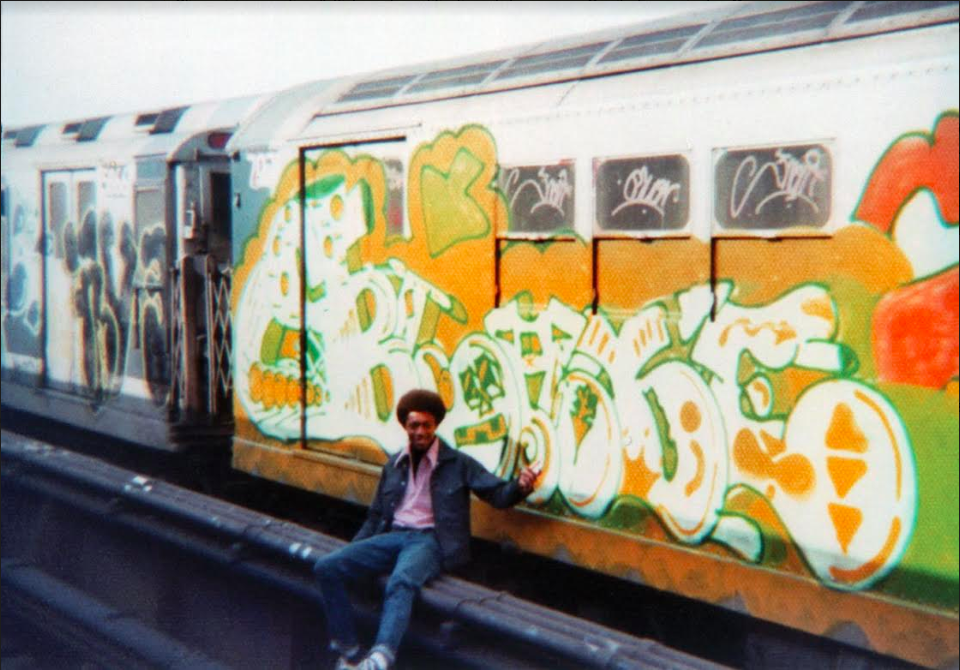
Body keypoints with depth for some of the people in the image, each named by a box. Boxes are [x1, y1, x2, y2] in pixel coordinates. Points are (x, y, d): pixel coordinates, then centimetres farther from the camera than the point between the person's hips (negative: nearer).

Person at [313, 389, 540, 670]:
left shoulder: (457, 464, 8)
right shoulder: (394, 465, 21)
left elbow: (497, 493, -1)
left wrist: (520, 486, -24)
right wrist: (352, 551, 14)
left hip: (429, 540, -5)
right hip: (392, 536, 5)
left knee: (402, 581, -39)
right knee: (327, 568, -16)